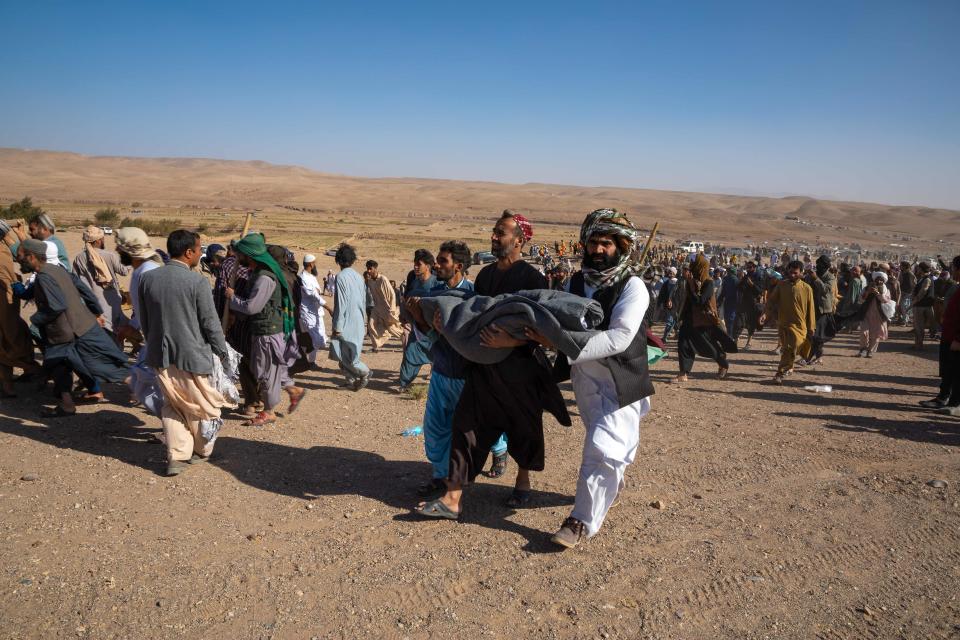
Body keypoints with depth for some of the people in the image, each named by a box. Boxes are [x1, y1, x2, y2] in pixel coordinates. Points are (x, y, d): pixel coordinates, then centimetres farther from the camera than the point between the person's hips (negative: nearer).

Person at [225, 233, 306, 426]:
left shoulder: (265, 278, -23)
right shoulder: (258, 273, 10)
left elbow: (251, 307, -25)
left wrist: (232, 298, -10)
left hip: (268, 332, -9)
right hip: (263, 329, 9)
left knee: (266, 370, 4)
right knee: (273, 367, 20)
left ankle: (268, 412, 17)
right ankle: (294, 390, 32)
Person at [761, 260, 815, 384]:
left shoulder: (806, 288, -2)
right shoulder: (782, 285, 1)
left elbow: (810, 309, 2)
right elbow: (771, 300, 1)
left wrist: (811, 328, 3)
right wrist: (765, 313, -16)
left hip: (799, 325, -2)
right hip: (783, 323, 2)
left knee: (791, 349, -11)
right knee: (786, 349, 10)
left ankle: (780, 373, -7)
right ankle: (788, 368, 29)